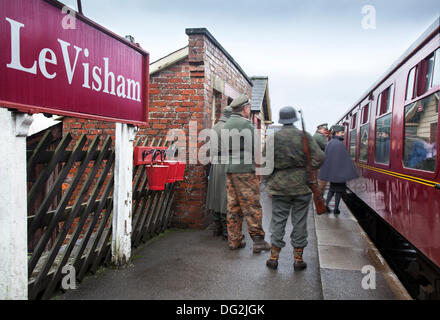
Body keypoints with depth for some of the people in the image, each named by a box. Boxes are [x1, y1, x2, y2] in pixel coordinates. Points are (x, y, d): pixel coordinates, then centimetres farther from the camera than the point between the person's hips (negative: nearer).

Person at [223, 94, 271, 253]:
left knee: (233, 206, 10)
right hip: (245, 170, -8)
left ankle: (234, 241, 15)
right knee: (252, 205, -2)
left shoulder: (226, 125, 15)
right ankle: (258, 240, 3)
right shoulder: (246, 124, -9)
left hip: (229, 170, 8)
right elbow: (254, 148, -12)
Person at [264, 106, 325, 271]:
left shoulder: (273, 138, -1)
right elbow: (319, 157, -8)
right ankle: (298, 259, 15)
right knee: (299, 222, 8)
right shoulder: (305, 136, -2)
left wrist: (268, 184, 5)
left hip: (280, 186, 0)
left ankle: (274, 257, 13)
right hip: (302, 186, 0)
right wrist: (308, 172, 7)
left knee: (278, 221, 8)